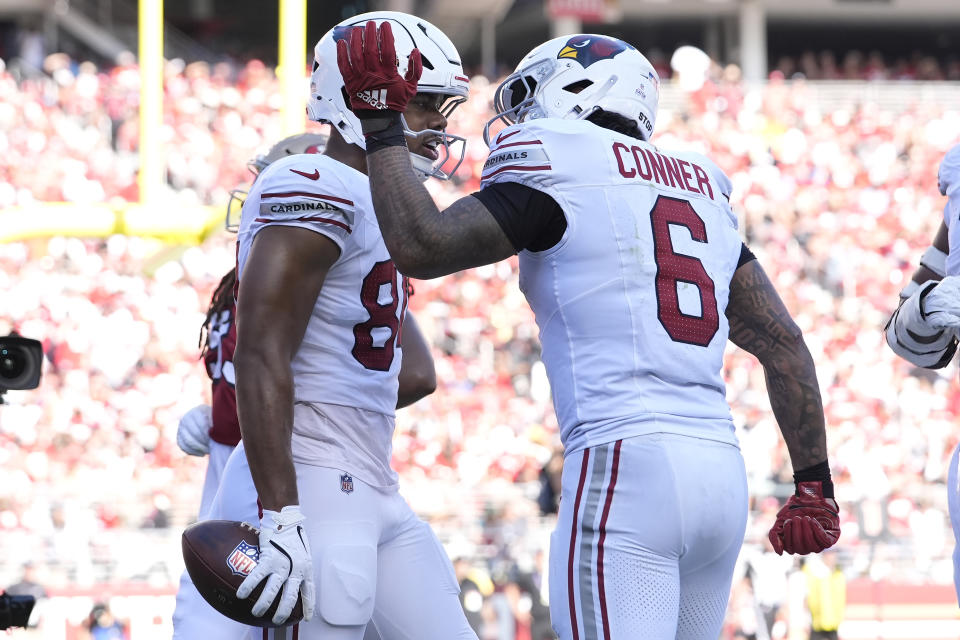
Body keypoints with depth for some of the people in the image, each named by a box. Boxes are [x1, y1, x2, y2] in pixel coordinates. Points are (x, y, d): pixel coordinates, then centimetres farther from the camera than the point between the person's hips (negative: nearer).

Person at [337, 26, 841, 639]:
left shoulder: (554, 170, 0)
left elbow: (420, 248, -4)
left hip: (625, 463, -8)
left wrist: (382, 124, 8)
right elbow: (784, 344, 20)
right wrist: (813, 485, 22)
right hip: (723, 472, 8)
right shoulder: (702, 191, 22)